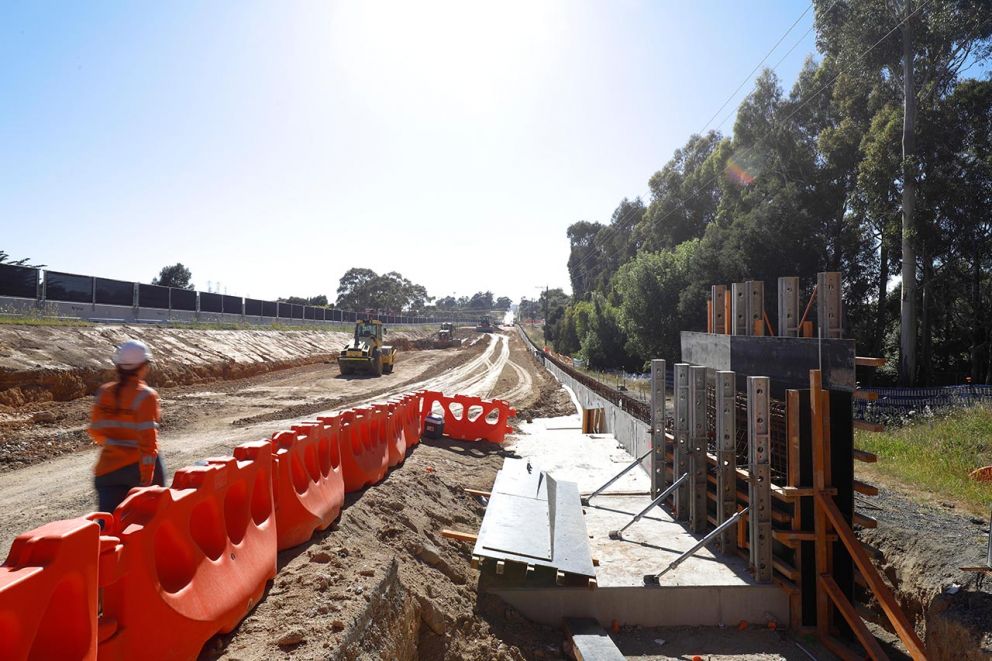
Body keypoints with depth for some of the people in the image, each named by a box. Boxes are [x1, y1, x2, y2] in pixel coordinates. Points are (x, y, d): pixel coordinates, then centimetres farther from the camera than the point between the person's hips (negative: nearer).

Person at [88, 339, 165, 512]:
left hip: (109, 466, 4)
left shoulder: (104, 392, 1)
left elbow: (95, 431, 9)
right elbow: (147, 438, -20)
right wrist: (147, 477, -19)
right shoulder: (145, 396, -15)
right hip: (141, 465, -4)